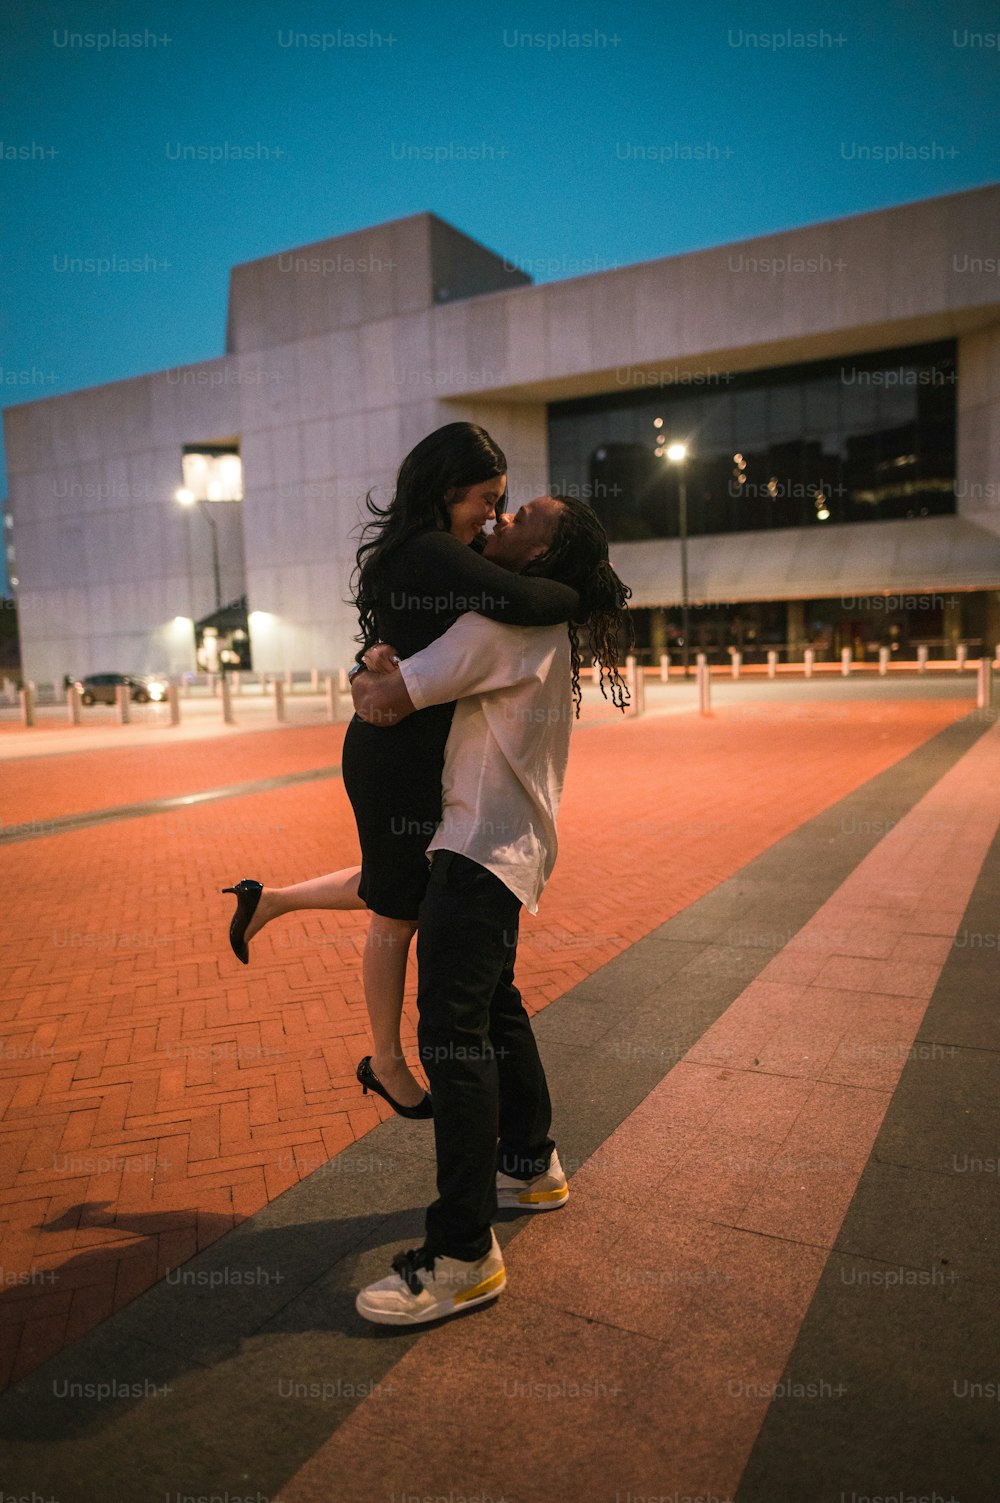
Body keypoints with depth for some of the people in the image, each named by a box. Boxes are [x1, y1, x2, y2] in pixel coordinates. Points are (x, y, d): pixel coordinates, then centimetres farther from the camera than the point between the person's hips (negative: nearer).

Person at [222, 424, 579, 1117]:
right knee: (399, 912, 9)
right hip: (398, 756, -9)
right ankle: (387, 1064, 31)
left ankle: (267, 899, 38)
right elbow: (522, 602, -36)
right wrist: (579, 593, -16)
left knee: (400, 890, 26)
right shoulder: (429, 554, -23)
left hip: (411, 752, 9)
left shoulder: (419, 549, 8)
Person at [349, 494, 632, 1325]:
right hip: (508, 847, 10)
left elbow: (384, 704, -18)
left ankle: (462, 1257, -2)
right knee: (494, 1008, 22)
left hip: (481, 852, -10)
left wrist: (362, 682, 4)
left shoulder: (504, 625, -16)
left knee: (454, 1033, -10)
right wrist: (390, 674, 19)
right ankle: (530, 1167, 38)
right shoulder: (551, 633, 14)